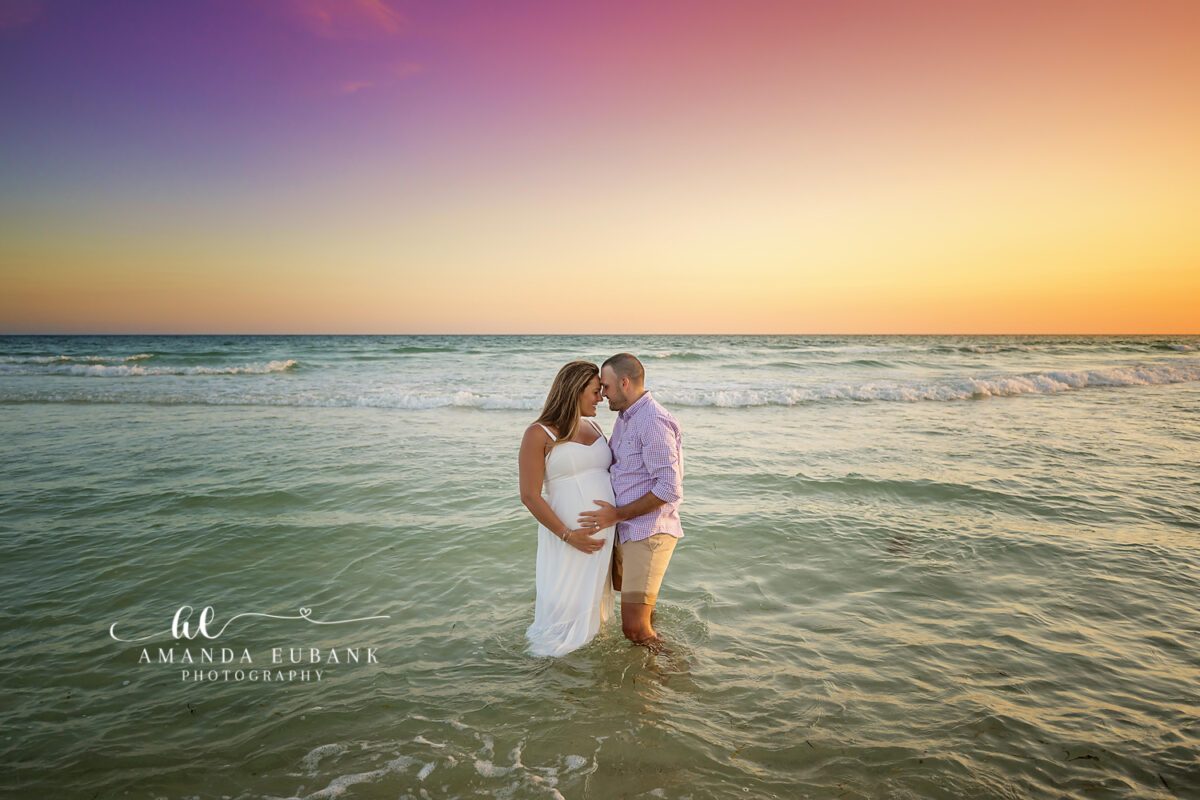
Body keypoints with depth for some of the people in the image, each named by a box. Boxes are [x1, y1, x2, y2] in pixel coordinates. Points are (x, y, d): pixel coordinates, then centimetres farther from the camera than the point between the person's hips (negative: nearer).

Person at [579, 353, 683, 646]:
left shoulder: (654, 421, -20)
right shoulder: (624, 418, 11)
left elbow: (669, 489, -24)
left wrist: (617, 515, -18)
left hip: (649, 532, -10)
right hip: (626, 531, 10)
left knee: (634, 628, -9)